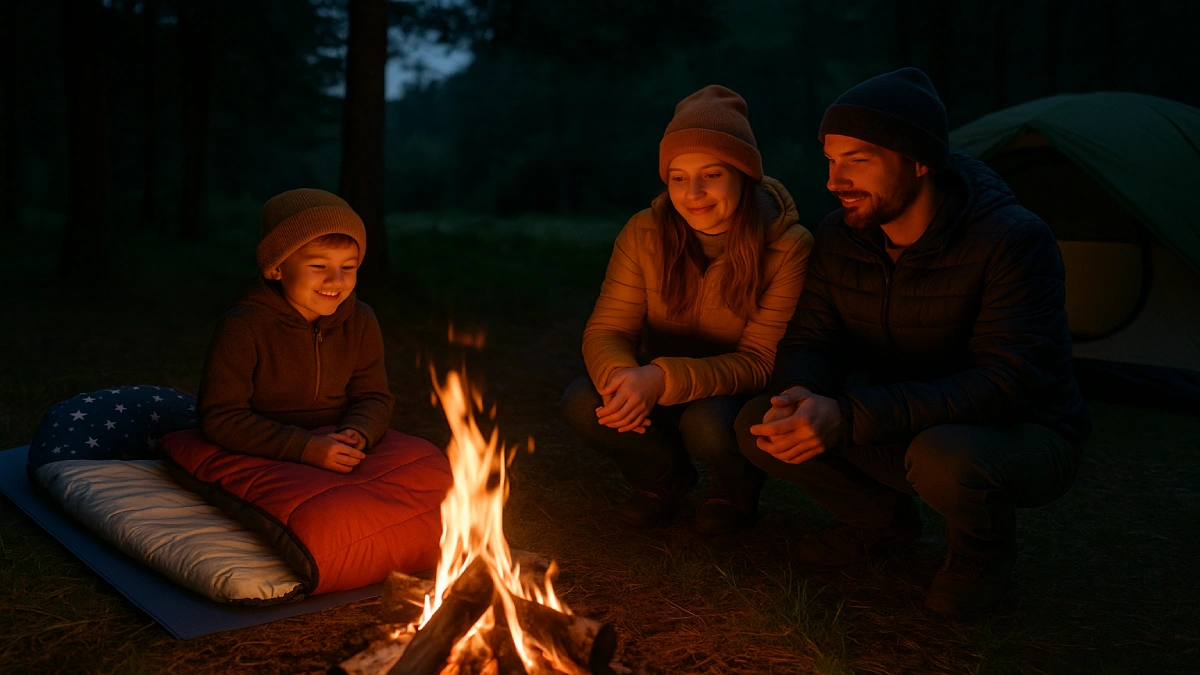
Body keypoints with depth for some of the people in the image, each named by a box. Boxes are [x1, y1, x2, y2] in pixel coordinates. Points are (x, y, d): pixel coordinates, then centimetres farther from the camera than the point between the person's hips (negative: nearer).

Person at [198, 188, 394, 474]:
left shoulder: (361, 323, 0)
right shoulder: (241, 328, -15)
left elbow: (373, 397, 8)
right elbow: (221, 418, -15)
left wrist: (357, 434, -16)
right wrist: (305, 447, -24)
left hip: (341, 459, 5)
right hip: (263, 463, -5)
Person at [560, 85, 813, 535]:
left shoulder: (789, 248, -20)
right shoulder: (644, 233, -11)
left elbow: (762, 361, -22)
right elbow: (606, 329, -9)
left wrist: (665, 378, -37)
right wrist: (621, 374, -35)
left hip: (740, 395, -3)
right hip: (659, 389, 3)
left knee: (709, 424, -36)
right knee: (582, 403, -24)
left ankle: (737, 486, 4)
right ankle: (664, 477, 8)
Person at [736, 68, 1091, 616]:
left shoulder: (1013, 239, -26)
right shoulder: (839, 236, -7)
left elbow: (1007, 381, -32)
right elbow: (810, 340, -3)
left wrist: (850, 417, -42)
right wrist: (801, 397, -30)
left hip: (1024, 436, -5)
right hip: (907, 431, 5)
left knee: (943, 456, -40)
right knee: (760, 424, -14)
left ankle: (985, 549, -3)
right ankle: (884, 521, 11)